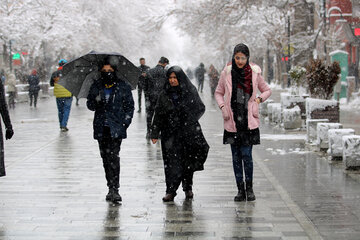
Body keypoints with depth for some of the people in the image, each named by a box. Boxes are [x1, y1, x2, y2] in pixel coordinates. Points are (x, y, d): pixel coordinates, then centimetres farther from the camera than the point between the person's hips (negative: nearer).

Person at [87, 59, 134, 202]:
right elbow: (90, 105, 10)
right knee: (105, 158, 6)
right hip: (101, 128, 3)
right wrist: (96, 101, -13)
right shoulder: (96, 86, 10)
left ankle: (114, 189, -13)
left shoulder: (123, 87, 4)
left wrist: (126, 122, -4)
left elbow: (129, 106, 8)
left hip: (116, 128, -3)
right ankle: (112, 188, 15)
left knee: (113, 157, -14)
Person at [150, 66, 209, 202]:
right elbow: (158, 114, 9)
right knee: (172, 161, -4)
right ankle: (171, 191, 1)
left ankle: (188, 187, 14)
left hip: (188, 131, -1)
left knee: (188, 160, -3)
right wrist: (154, 133, 5)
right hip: (170, 133, 1)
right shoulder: (164, 95, 8)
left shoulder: (190, 91, 3)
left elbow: (200, 108, 6)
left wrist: (190, 119, -10)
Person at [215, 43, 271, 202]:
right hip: (232, 121, 1)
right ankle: (240, 190, 16)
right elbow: (218, 93, 13)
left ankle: (249, 188, 10)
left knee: (246, 155, -7)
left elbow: (267, 90, 15)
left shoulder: (254, 73, 0)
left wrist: (259, 99, -2)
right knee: (236, 157, 6)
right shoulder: (227, 73, 1)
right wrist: (222, 107, -2)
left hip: (249, 121, -1)